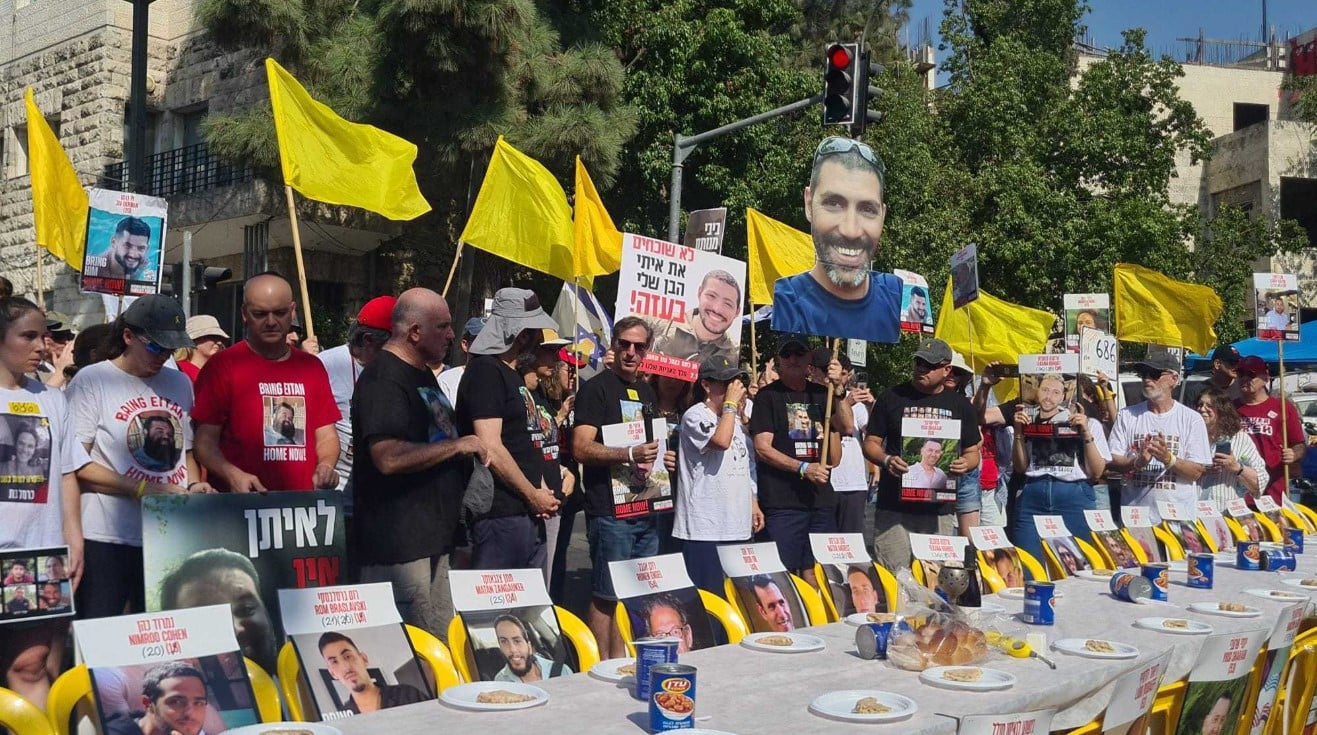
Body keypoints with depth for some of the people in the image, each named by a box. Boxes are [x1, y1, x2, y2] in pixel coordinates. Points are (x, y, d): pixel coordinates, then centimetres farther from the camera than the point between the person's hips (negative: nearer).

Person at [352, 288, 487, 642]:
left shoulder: (422, 374, 18)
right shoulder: (384, 380, -15)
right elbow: (389, 458, -29)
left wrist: (469, 454, 16)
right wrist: (457, 445, -19)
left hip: (434, 535, 10)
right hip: (398, 543, -10)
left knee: (446, 639, 13)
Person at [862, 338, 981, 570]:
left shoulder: (960, 405, 12)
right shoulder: (892, 397, 6)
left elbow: (973, 451, 17)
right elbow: (871, 443, 7)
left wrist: (965, 464, -7)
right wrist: (886, 460, -14)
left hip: (940, 510, 2)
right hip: (894, 507, -2)